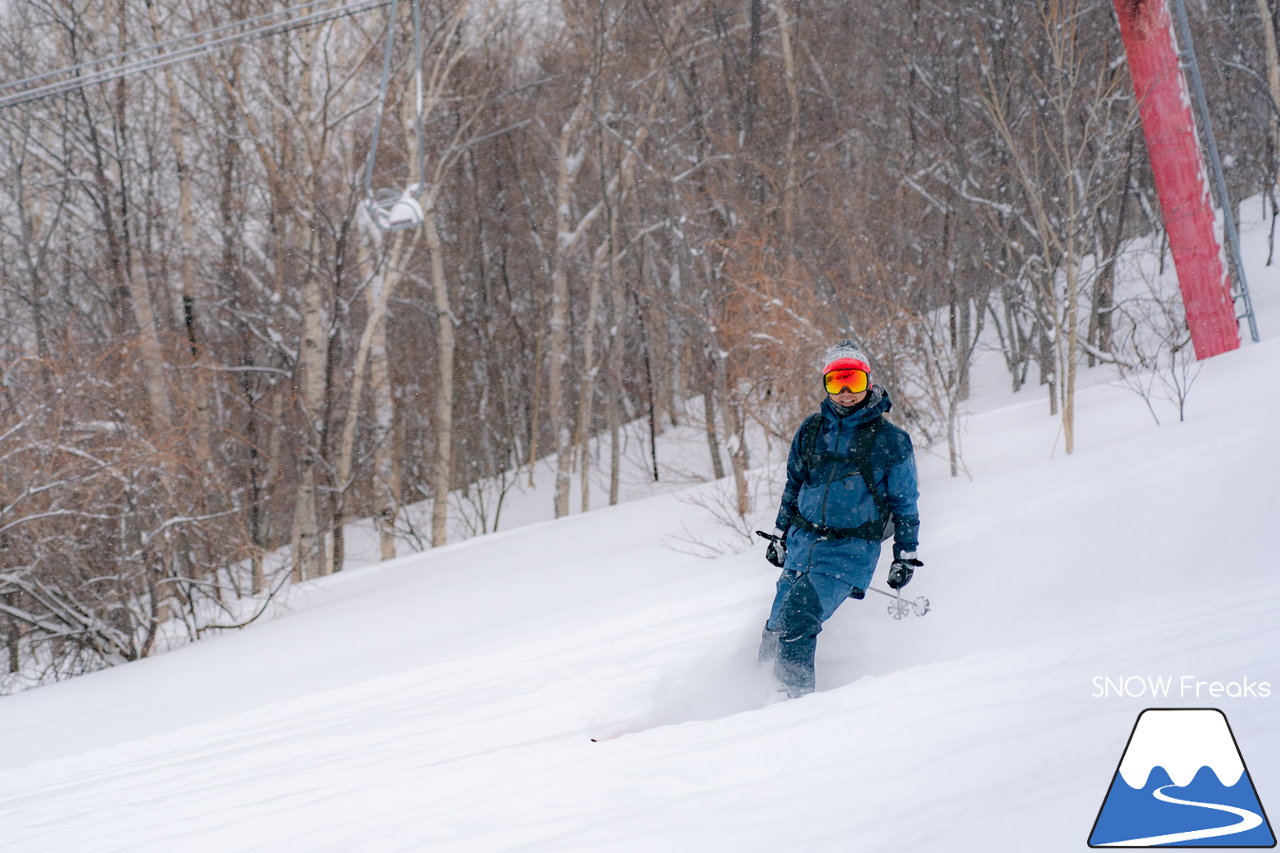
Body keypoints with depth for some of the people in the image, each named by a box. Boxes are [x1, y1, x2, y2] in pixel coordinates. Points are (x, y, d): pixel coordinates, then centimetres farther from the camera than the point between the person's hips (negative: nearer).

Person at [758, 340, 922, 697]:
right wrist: (779, 535, 21)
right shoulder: (812, 430, 7)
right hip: (802, 543, 5)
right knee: (775, 630, 6)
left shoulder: (890, 440, -5)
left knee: (795, 623, -22)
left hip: (851, 551, -5)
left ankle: (798, 698, -13)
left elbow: (905, 503, 2)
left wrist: (906, 558, 2)